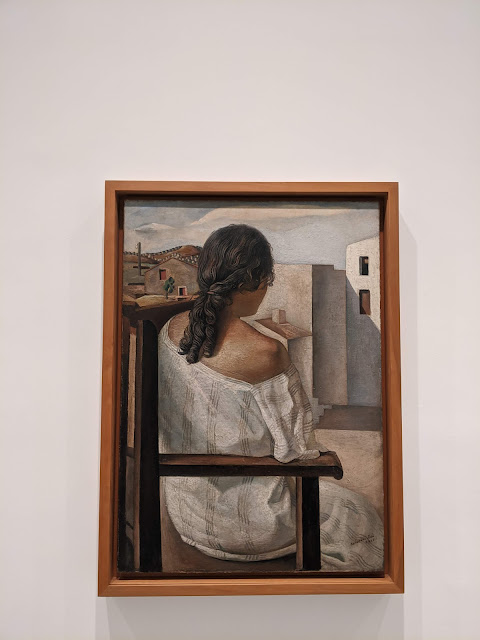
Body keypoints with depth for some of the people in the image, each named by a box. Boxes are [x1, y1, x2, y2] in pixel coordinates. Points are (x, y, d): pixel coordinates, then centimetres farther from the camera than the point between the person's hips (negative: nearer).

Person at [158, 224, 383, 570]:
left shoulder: (172, 330, -11)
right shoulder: (266, 352, -31)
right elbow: (291, 452, -19)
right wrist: (323, 459, 5)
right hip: (243, 522, -7)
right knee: (360, 517, 19)